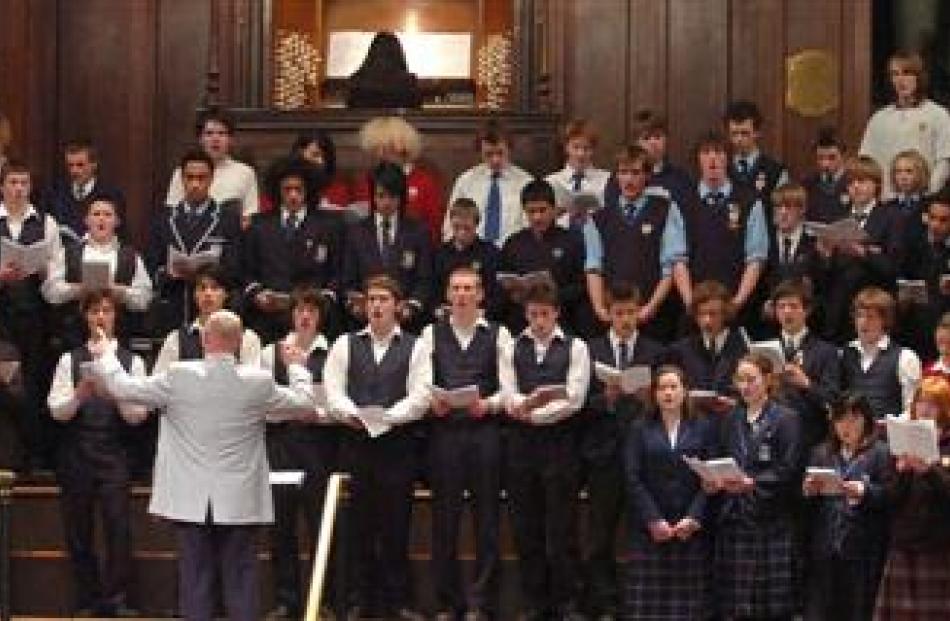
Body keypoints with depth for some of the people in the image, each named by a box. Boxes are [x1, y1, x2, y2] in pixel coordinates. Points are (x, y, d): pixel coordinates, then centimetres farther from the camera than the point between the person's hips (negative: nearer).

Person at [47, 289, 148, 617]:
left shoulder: (132, 361, 3)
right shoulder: (70, 359, 6)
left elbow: (137, 415, -2)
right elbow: (56, 410, -1)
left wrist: (116, 393, -20)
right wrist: (79, 395, -20)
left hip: (113, 454, -1)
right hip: (75, 452, 1)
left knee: (119, 527, -11)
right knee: (78, 530, 6)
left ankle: (114, 600, -4)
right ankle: (86, 601, 17)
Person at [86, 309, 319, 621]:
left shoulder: (178, 377, -10)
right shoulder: (259, 382, -7)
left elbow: (123, 388, -1)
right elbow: (304, 404, 7)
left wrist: (104, 355, 17)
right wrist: (297, 367, 25)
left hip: (190, 500, 0)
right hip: (239, 502, 0)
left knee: (195, 581, 6)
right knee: (240, 581, 6)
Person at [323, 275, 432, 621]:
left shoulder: (414, 349, 5)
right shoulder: (345, 345, 11)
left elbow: (420, 397, -5)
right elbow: (333, 391, 2)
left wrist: (388, 416, -19)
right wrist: (351, 413, -18)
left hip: (398, 444, -1)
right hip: (355, 442, 2)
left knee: (396, 524, 0)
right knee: (359, 524, 5)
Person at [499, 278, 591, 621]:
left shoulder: (575, 348, 2)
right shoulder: (512, 349, 10)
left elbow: (573, 399, -7)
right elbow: (509, 398, 1)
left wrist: (533, 412, -11)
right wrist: (531, 402, -19)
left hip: (559, 442, -3)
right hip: (520, 443, 3)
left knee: (560, 527, -2)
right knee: (526, 528, 6)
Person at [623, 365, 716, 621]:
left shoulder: (703, 428, 9)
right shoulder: (640, 430, 9)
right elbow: (632, 478, 1)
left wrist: (694, 518, -10)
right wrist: (653, 520, -9)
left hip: (692, 529, 0)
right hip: (649, 531, 0)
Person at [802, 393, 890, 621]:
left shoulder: (881, 453, 1)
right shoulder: (821, 453, 17)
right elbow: (804, 499, 18)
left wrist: (865, 492, -23)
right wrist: (808, 491, -3)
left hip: (862, 551, -4)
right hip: (823, 549, 4)